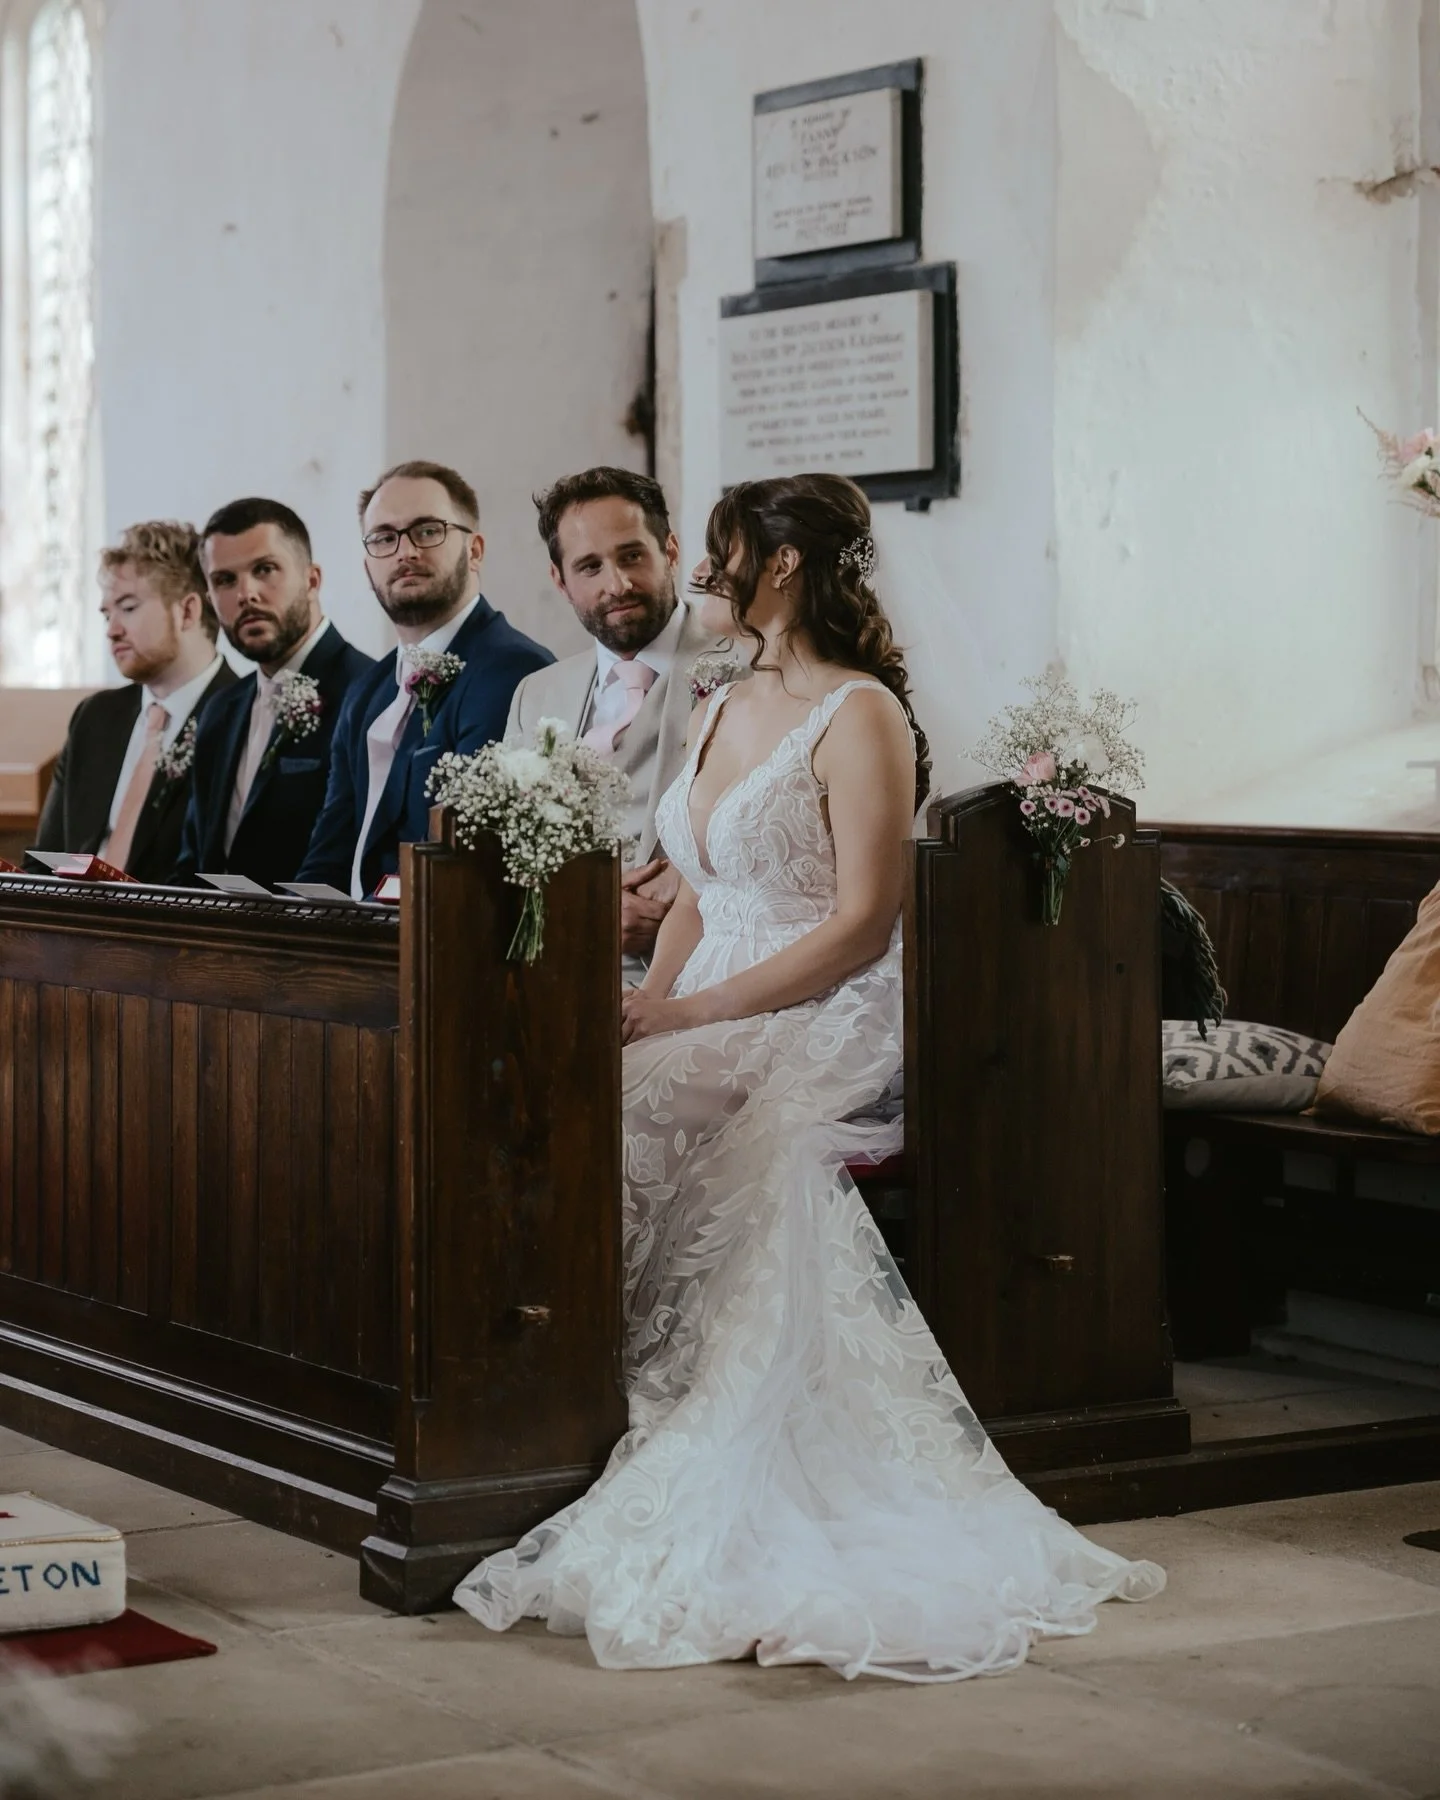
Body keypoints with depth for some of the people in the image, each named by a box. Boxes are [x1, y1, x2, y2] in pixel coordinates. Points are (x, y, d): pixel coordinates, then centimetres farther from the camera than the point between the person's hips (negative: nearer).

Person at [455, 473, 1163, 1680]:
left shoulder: (859, 716, -6)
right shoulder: (721, 714, 19)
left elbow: (862, 925, -14)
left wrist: (688, 1014, -17)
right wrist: (643, 1013, 0)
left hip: (817, 1037, -7)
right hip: (709, 1032, 7)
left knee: (623, 1124, -28)